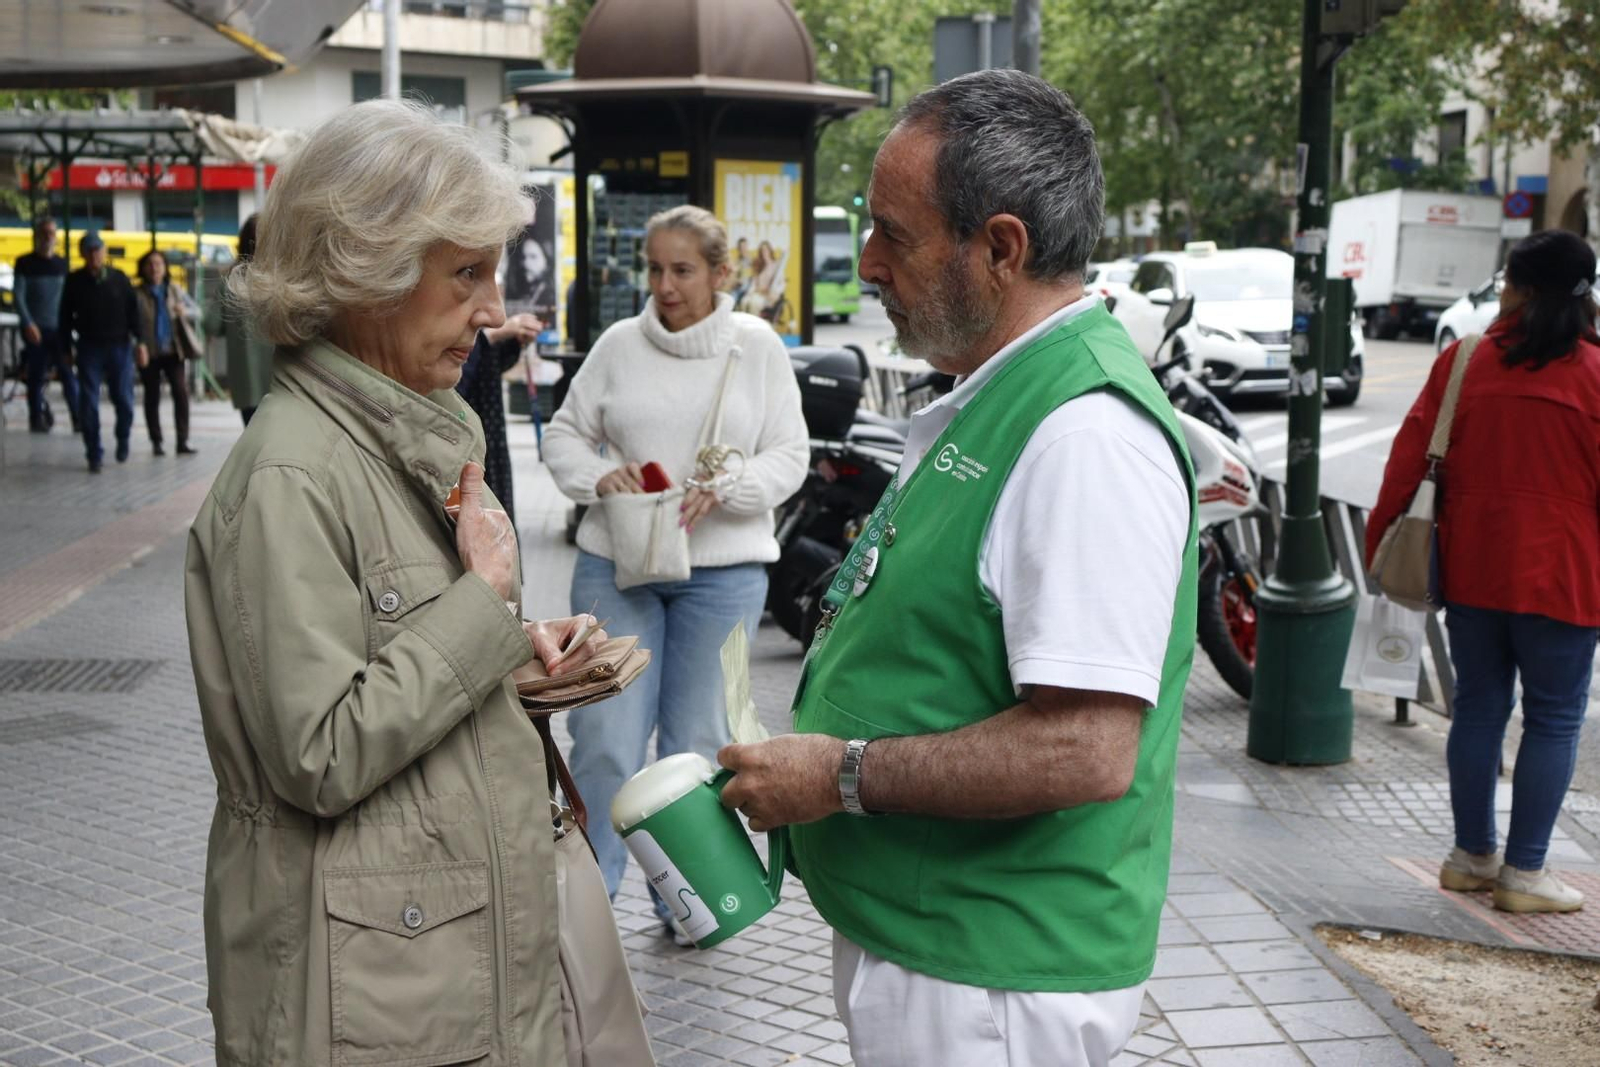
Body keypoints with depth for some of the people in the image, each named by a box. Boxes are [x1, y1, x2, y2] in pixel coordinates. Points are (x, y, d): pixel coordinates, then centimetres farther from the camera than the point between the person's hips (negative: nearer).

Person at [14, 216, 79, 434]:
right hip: (35, 329, -2)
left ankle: (78, 419, -11)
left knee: (68, 374, -8)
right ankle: (37, 420, 11)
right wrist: (28, 323, -16)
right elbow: (18, 295, -5)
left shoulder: (62, 264, 11)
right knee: (37, 376, 2)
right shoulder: (25, 263, 1)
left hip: (58, 328, 2)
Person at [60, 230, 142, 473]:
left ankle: (122, 440, 28)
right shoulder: (74, 281, 2)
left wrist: (140, 341, -4)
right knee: (88, 403, -3)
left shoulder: (119, 279, 3)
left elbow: (133, 311, 3)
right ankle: (94, 454, 3)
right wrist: (68, 346, 4)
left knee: (123, 399, 2)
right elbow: (66, 316, 7)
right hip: (89, 348, 0)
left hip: (119, 346, 0)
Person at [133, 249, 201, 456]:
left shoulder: (174, 290, 7)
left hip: (173, 351, 2)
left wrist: (184, 311, -15)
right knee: (152, 397, 6)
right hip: (150, 353, -2)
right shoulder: (137, 294, -3)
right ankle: (156, 442, 16)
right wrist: (139, 347, -19)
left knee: (181, 392, -8)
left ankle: (183, 441, -4)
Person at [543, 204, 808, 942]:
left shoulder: (757, 347, 3)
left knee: (699, 741, 8)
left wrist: (722, 490, -16)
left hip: (722, 570, 0)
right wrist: (600, 477, -11)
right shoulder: (619, 344, 4)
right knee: (605, 737, -4)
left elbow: (789, 456, 1)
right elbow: (565, 434, 10)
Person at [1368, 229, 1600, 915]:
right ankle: (1524, 871, 7)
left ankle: (1472, 855, 21)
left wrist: (1380, 536, 11)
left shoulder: (1464, 360, -1)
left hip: (1472, 569, 3)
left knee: (1478, 707, 14)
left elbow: (1411, 456, 1)